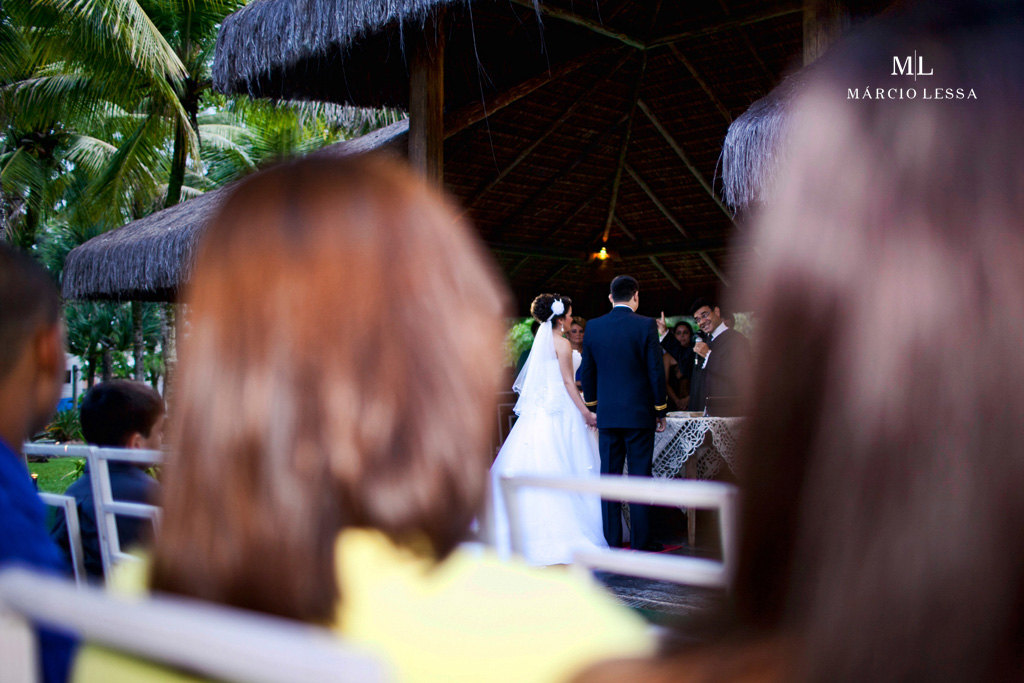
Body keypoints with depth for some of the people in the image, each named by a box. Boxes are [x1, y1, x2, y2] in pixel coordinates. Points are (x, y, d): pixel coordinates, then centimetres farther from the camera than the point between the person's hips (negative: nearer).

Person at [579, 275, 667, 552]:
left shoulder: (593, 327, 3)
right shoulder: (646, 325, -8)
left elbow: (586, 373, 8)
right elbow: (656, 371, -8)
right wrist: (661, 410, 2)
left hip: (606, 413, 3)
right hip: (639, 412, -3)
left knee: (609, 476, 8)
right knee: (639, 477, 3)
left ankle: (612, 541, 12)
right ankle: (640, 541, 7)